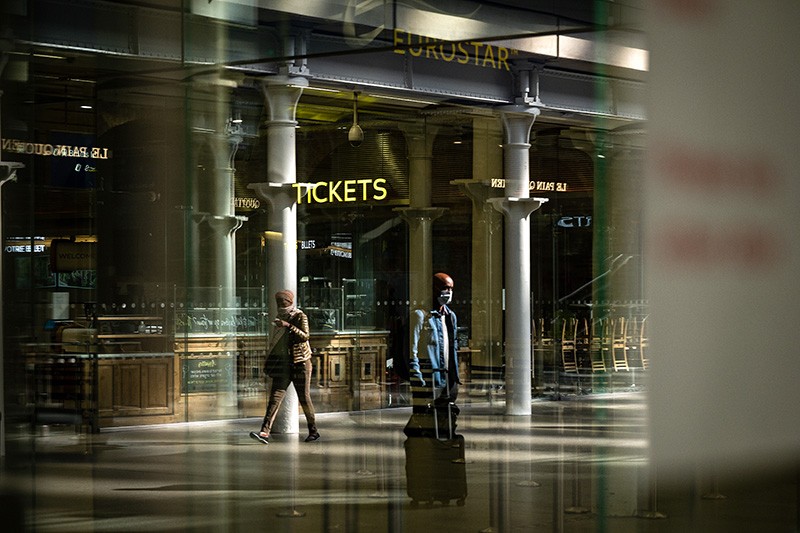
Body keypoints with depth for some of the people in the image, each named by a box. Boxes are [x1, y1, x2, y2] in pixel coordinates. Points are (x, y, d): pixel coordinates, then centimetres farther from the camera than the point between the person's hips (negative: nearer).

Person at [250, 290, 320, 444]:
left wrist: (288, 326, -29)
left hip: (300, 362, -5)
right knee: (276, 396, -7)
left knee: (304, 397, 3)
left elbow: (305, 336, -20)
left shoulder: (300, 317, -4)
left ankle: (313, 431, 19)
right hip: (283, 363, 5)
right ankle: (265, 432, -18)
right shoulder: (281, 318, 14)